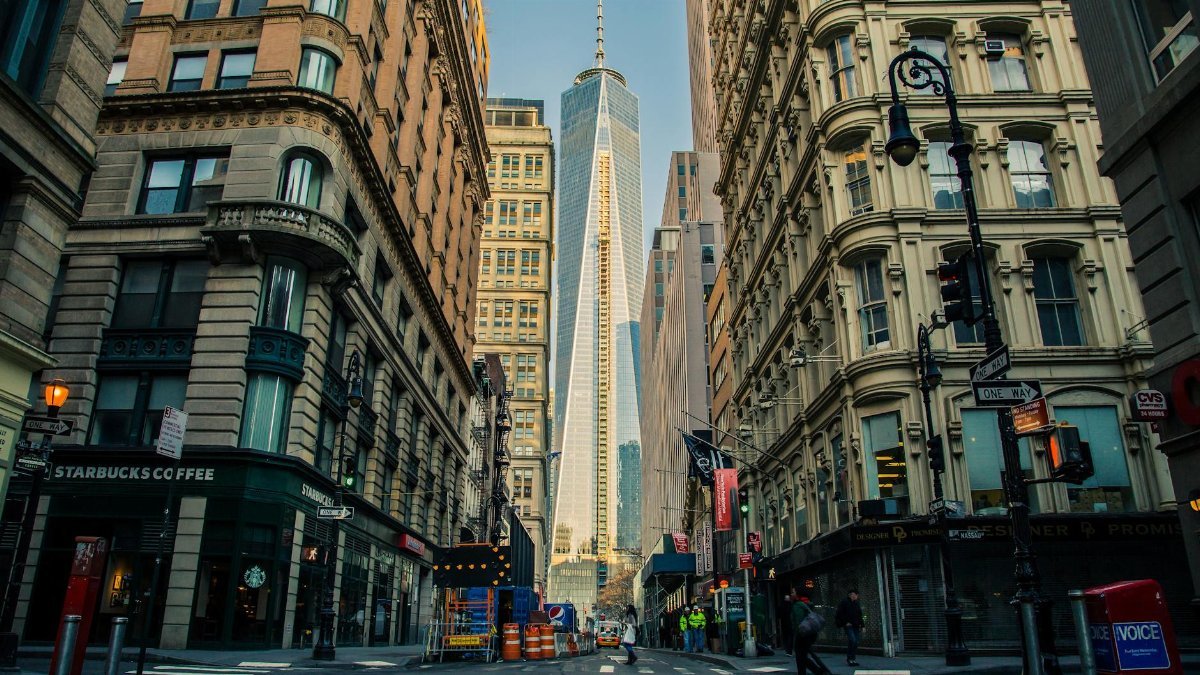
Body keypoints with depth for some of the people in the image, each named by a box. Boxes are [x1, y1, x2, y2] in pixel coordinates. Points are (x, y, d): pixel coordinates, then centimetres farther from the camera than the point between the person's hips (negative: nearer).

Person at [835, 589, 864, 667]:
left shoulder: (856, 603, 16)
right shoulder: (844, 602, -4)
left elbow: (859, 616, 21)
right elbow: (840, 614, -7)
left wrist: (861, 625, 14)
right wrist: (845, 622, -12)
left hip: (856, 626, 7)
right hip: (848, 625, -7)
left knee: (856, 642, 3)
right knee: (852, 640, -17)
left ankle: (852, 659, 11)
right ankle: (849, 659, -8)